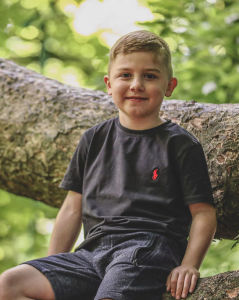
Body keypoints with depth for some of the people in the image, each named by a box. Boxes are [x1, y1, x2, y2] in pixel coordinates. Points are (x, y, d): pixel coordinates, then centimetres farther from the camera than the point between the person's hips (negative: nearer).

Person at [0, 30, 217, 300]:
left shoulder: (180, 144, 7)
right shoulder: (94, 140, 20)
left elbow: (203, 212, 4)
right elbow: (73, 208, 21)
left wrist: (188, 265, -12)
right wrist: (51, 267, 14)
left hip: (149, 249, -5)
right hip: (94, 252, 5)